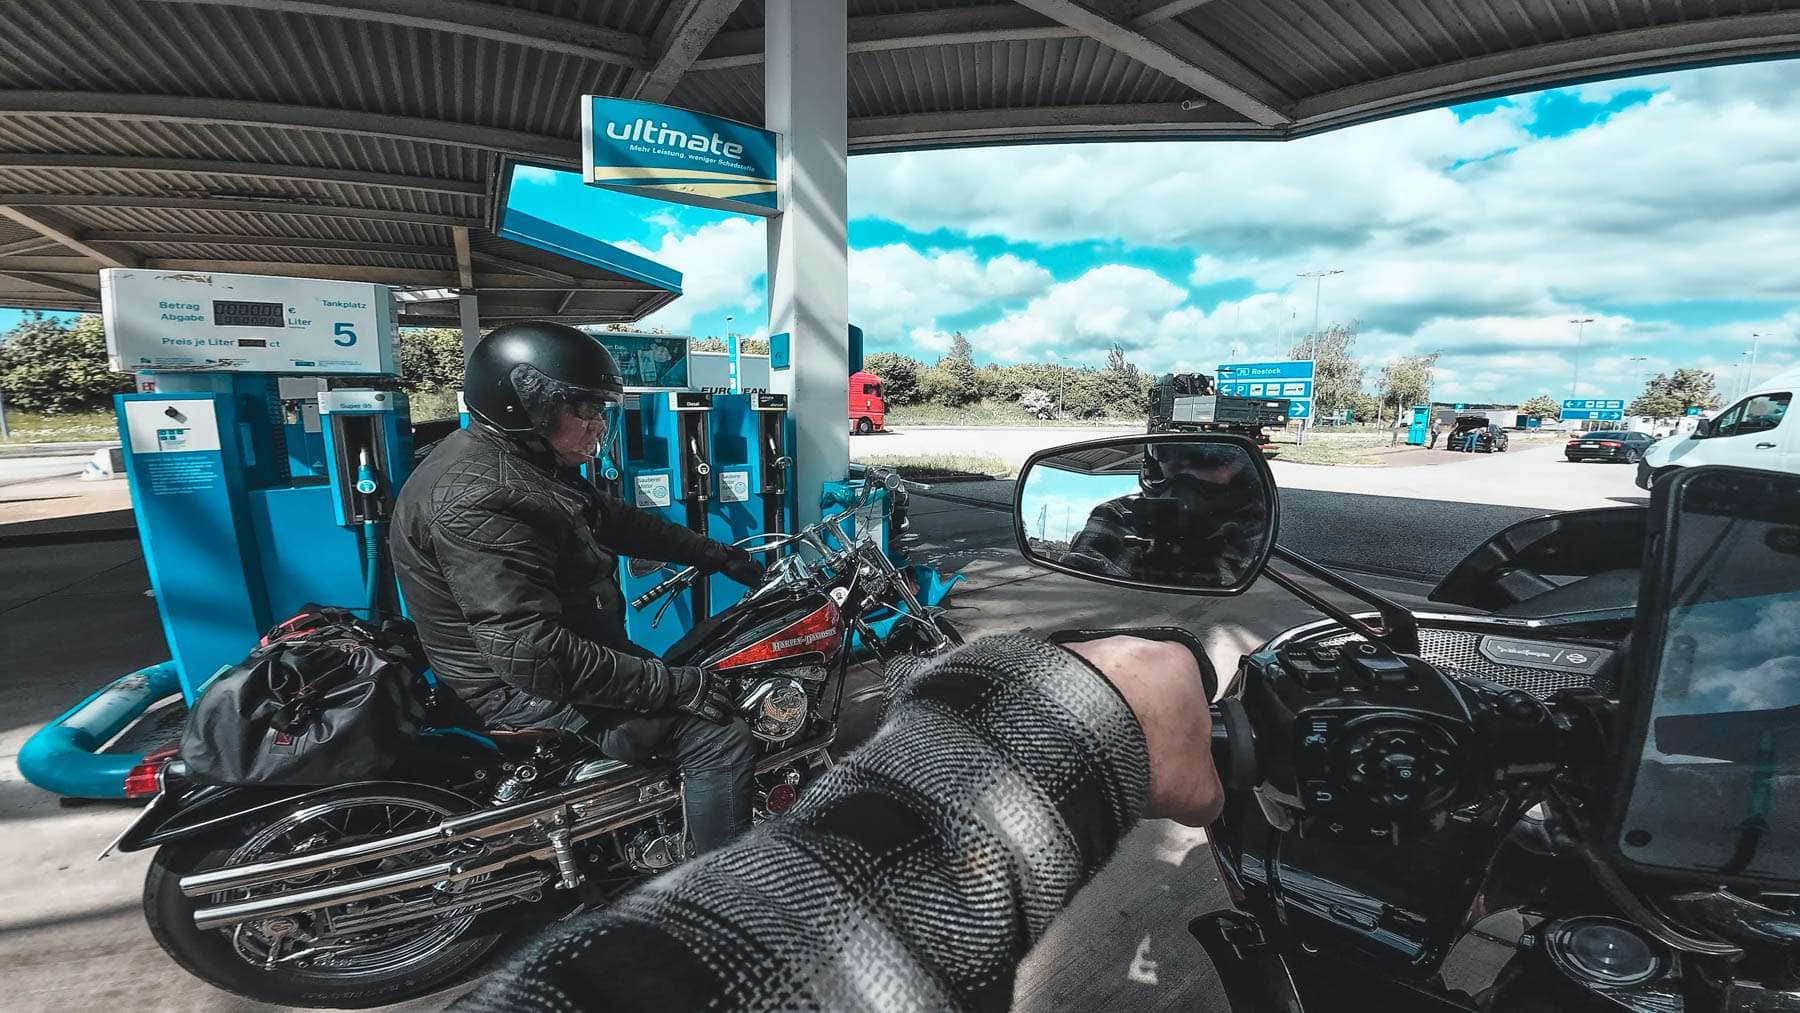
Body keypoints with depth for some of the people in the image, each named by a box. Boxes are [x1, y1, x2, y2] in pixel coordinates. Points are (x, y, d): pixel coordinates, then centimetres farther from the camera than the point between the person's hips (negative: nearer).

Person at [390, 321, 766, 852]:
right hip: (520, 690, -11)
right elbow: (533, 656, -32)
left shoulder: (529, 460, 6)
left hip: (567, 645, 11)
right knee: (720, 737, -16)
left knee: (705, 686, 17)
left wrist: (718, 556, 12)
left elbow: (616, 521, 15)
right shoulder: (476, 499, -28)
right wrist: (675, 686, -28)